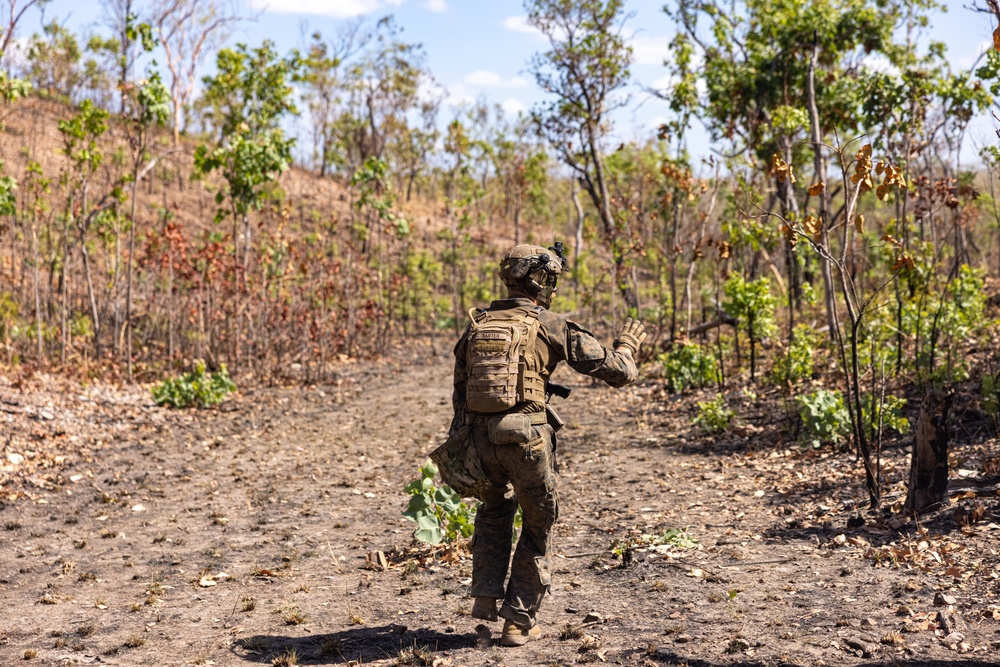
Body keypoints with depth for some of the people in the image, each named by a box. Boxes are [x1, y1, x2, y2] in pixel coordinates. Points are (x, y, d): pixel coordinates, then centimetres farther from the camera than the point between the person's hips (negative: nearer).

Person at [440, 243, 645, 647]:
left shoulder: (477, 325, 12)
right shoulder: (551, 326, -2)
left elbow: (460, 392, 16)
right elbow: (616, 371, 0)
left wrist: (461, 446, 25)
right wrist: (628, 344, 21)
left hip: (479, 438, 5)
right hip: (526, 438, -4)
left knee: (495, 510, 32)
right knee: (537, 527, 15)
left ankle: (486, 596, 24)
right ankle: (519, 621, 17)